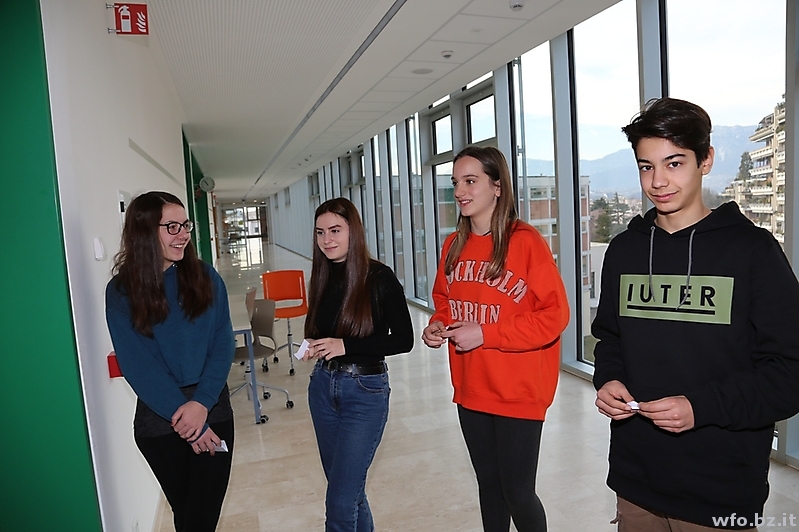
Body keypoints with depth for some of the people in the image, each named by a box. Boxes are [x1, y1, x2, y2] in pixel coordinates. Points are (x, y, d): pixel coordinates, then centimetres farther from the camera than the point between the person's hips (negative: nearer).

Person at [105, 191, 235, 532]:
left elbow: (223, 344, -5)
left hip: (213, 412, 1)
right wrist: (183, 416, -13)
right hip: (159, 422, -1)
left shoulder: (205, 278, -1)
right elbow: (137, 365, -10)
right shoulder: (121, 291, -6)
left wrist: (201, 403, -17)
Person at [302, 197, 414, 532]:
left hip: (365, 393, -6)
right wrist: (313, 348, -8)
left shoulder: (379, 278, -14)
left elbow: (403, 339, -14)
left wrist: (345, 346, -20)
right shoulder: (323, 277, 2)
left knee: (340, 501, -3)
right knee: (347, 488, 21)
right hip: (322, 387, 6)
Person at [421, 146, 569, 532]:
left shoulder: (526, 242, -15)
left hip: (519, 392, -6)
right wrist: (438, 325, -5)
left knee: (518, 493, 6)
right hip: (471, 390, 6)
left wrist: (484, 333, -21)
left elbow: (554, 315, -17)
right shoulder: (454, 245, 5)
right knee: (489, 484, 21)